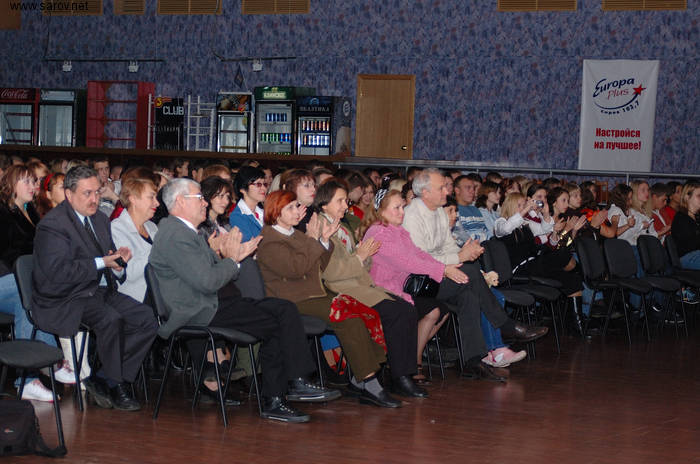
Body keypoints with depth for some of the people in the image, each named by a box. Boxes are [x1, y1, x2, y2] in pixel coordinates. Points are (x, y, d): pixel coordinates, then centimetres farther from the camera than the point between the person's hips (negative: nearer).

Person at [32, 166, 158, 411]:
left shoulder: (100, 219, 15)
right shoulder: (53, 224, -12)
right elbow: (57, 271, -23)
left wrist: (118, 259, -5)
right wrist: (101, 263, -22)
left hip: (101, 291, 8)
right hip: (65, 299, -8)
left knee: (147, 318, -11)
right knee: (110, 319, -34)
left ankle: (102, 379, -5)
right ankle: (116, 384, -11)